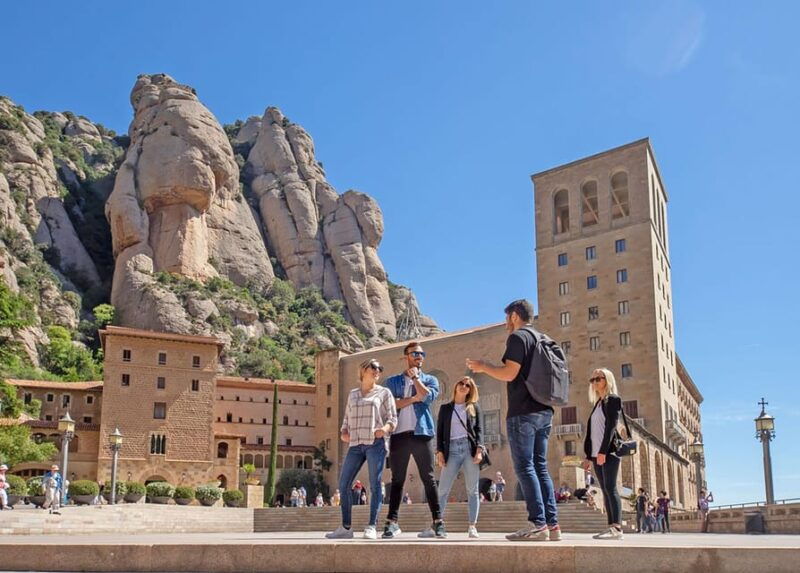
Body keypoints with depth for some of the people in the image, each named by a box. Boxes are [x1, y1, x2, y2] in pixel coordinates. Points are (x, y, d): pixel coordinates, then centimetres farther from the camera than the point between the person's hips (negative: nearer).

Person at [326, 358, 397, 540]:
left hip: (376, 443, -4)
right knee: (343, 484, 0)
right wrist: (344, 432, 5)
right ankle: (345, 528, 7)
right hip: (355, 444, 4)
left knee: (375, 485, -7)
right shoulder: (352, 394, 20)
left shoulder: (384, 392, 9)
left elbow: (393, 418, 4)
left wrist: (385, 428, -17)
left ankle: (371, 527, -4)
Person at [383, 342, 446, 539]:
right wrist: (413, 399, -5)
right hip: (399, 435, 1)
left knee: (429, 479, -2)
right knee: (397, 480, 1)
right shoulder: (393, 381, 15)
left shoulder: (430, 380, 14)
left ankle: (438, 522, -2)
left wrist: (415, 377, 1)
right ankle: (392, 522, 1)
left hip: (422, 434, 0)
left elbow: (428, 396, -8)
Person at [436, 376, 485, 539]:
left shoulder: (474, 407, 14)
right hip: (452, 450, 0)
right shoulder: (445, 408, 14)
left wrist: (479, 449, -8)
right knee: (443, 490, -5)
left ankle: (472, 527, -1)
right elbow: (440, 431, 10)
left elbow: (479, 429, 6)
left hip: (470, 448, 0)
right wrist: (439, 452, -2)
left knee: (472, 490, -2)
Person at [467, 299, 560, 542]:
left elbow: (509, 373, -15)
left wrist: (483, 367, -1)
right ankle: (552, 524, 5)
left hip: (523, 412, -8)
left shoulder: (517, 337, -7)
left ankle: (537, 524, -12)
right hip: (544, 411, 8)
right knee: (540, 467, 9)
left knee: (525, 467, -7)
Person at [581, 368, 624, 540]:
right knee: (605, 490, 3)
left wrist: (603, 451, -21)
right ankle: (611, 526, 1)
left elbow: (611, 426, -13)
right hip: (597, 453, 8)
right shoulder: (597, 404, 22)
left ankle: (617, 527, -18)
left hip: (609, 451, -8)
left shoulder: (613, 400, -1)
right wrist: (588, 456, 14)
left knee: (610, 488, -14)